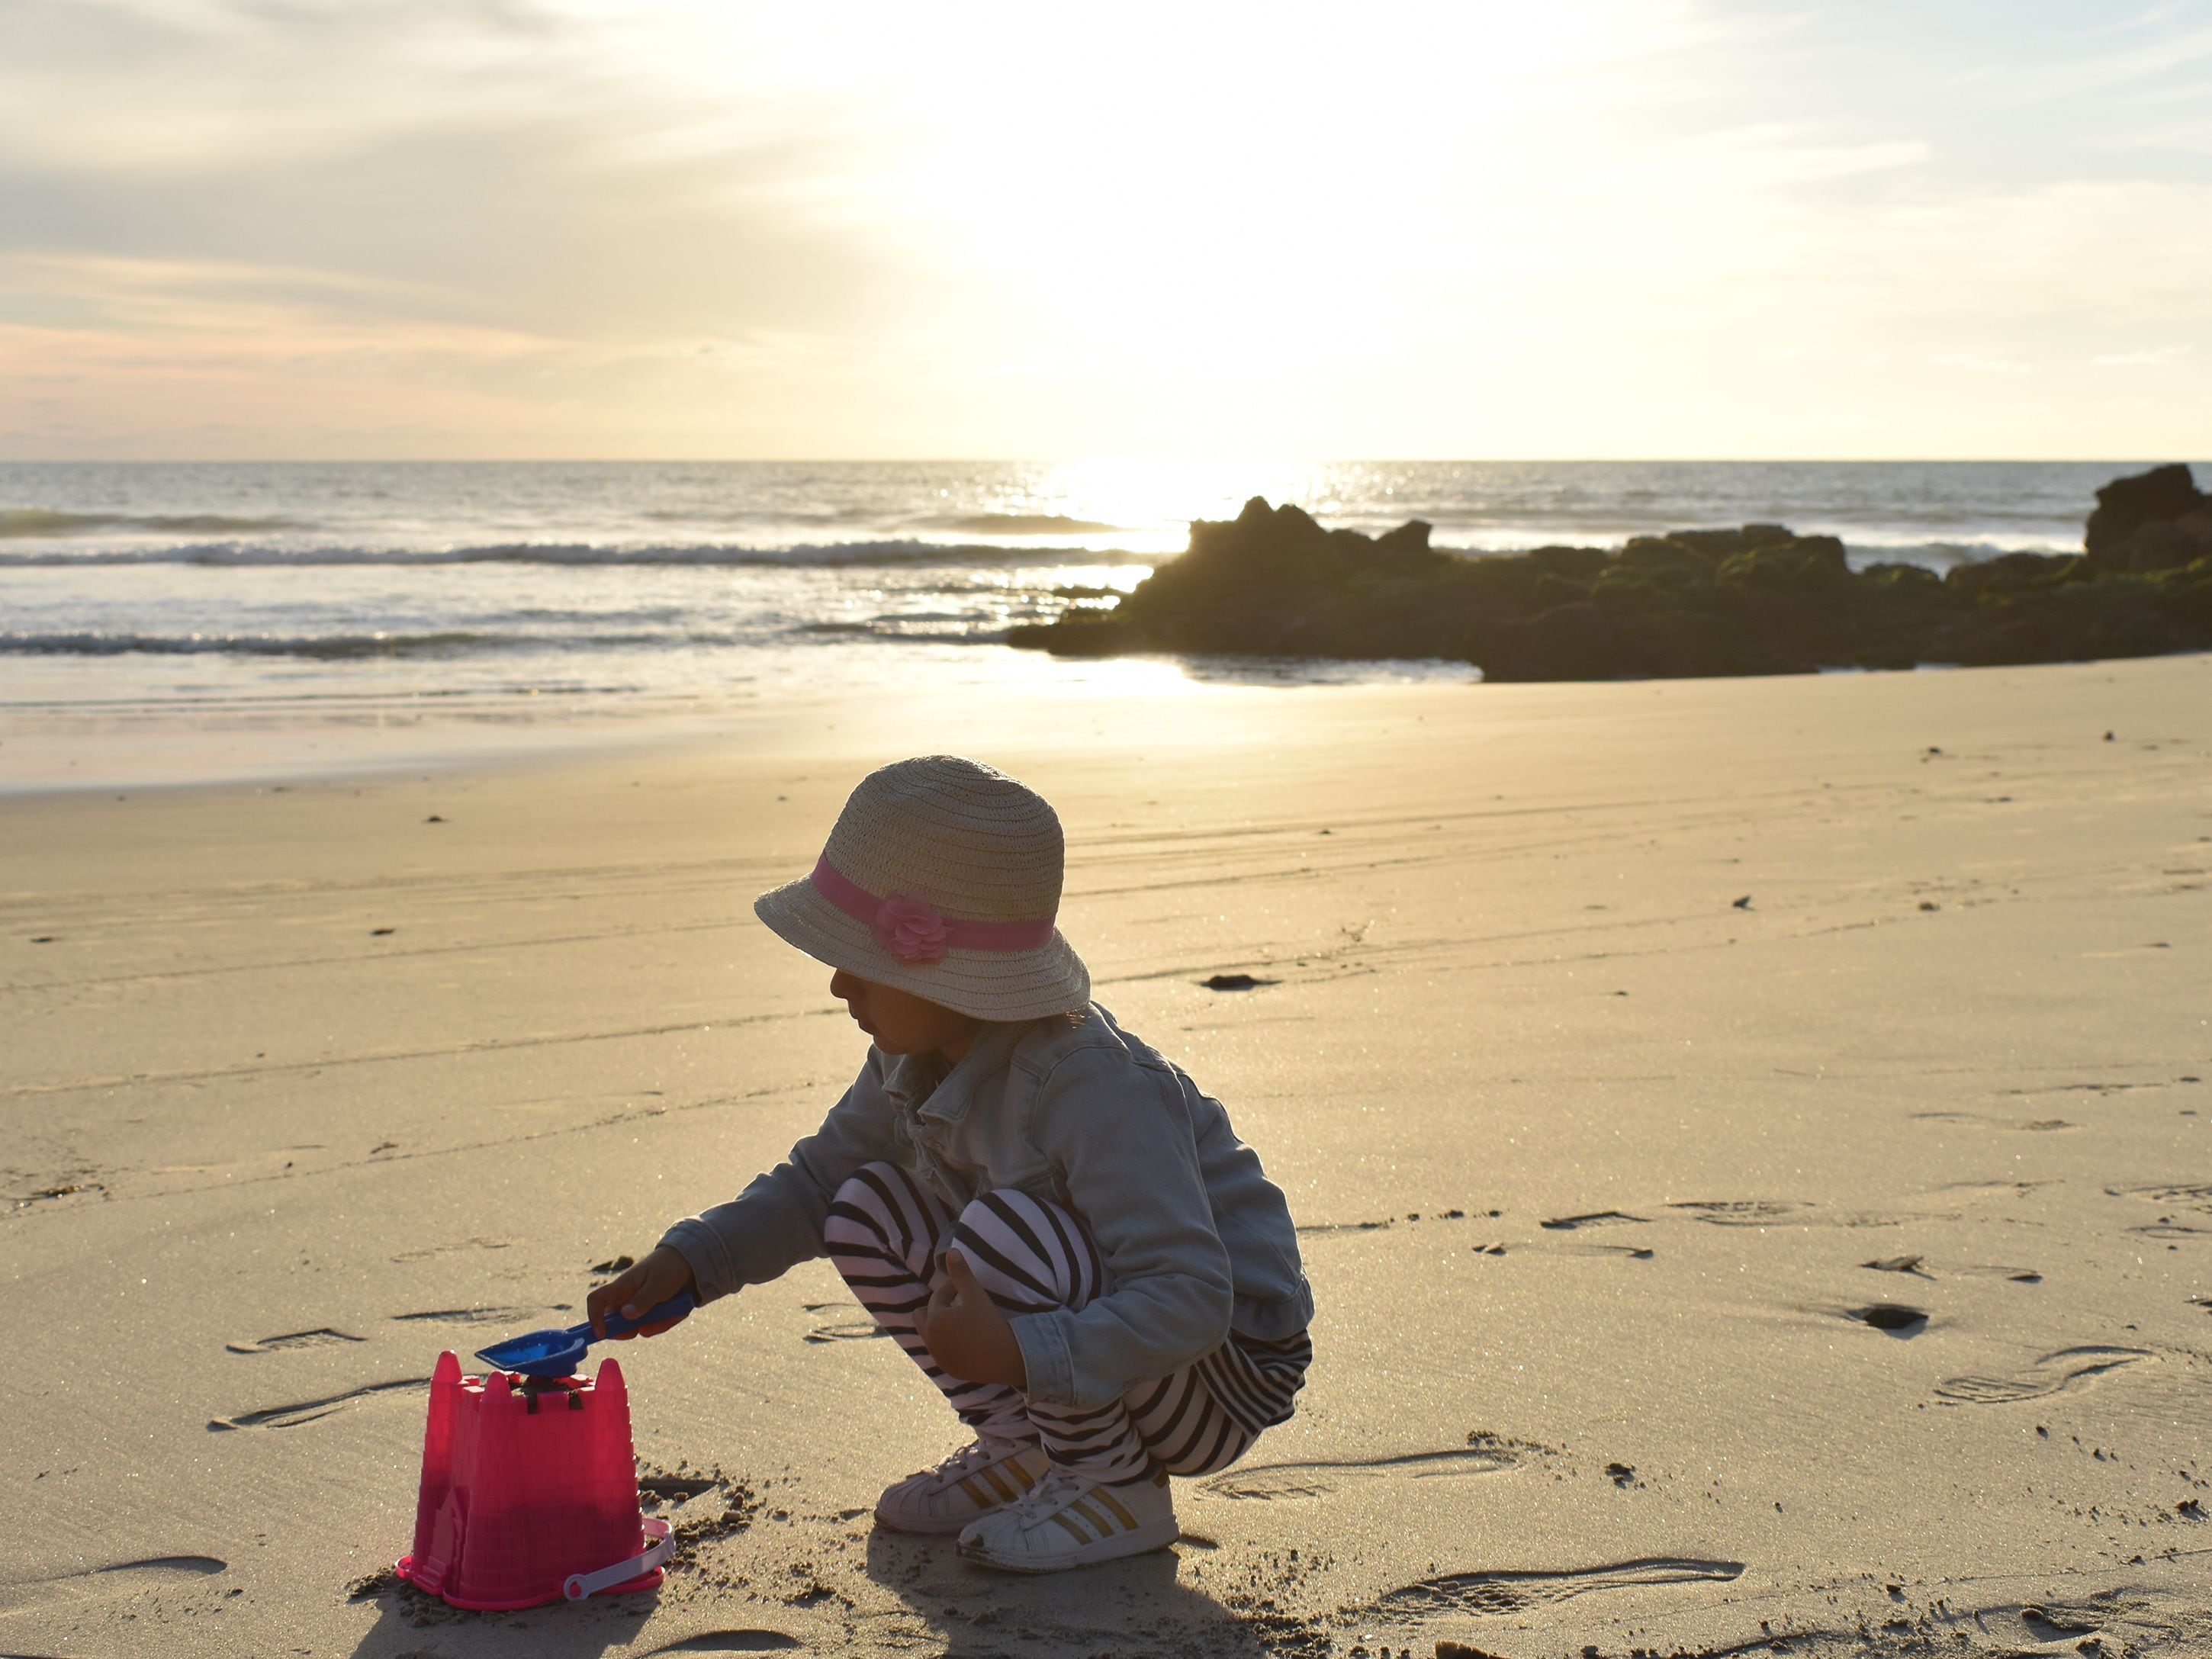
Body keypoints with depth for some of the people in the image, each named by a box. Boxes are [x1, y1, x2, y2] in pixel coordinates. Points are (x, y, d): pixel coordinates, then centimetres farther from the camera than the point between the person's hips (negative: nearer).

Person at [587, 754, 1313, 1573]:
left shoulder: (1098, 1092, -32)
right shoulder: (916, 1063, -5)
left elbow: (1192, 1301, -36)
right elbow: (818, 1179, 9)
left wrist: (1020, 1354, -44)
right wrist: (688, 1261, -5)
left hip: (1226, 1372, -8)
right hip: (1092, 1320, 8)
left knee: (1004, 1229, -32)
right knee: (867, 1215, -2)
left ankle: (1122, 1492, -11)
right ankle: (1025, 1449, 8)